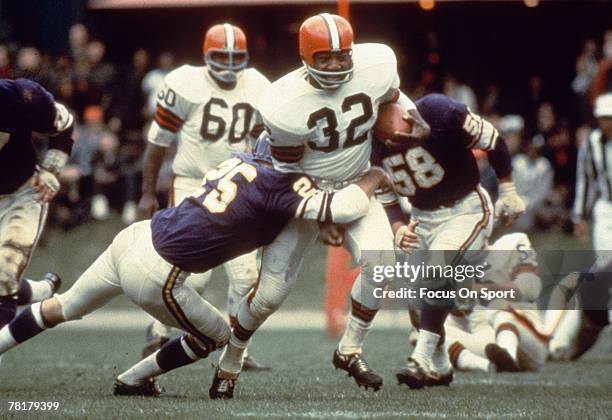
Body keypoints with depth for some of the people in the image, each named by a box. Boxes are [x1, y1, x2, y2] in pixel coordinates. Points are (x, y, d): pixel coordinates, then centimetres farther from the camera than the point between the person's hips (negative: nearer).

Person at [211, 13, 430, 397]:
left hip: (356, 184, 3)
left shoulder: (376, 65, -18)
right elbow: (289, 171, -15)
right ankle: (230, 362, 23)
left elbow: (391, 96, 7)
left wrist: (413, 117, -11)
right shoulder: (286, 105, -28)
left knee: (379, 259, -24)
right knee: (271, 291, -4)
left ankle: (351, 350, -4)